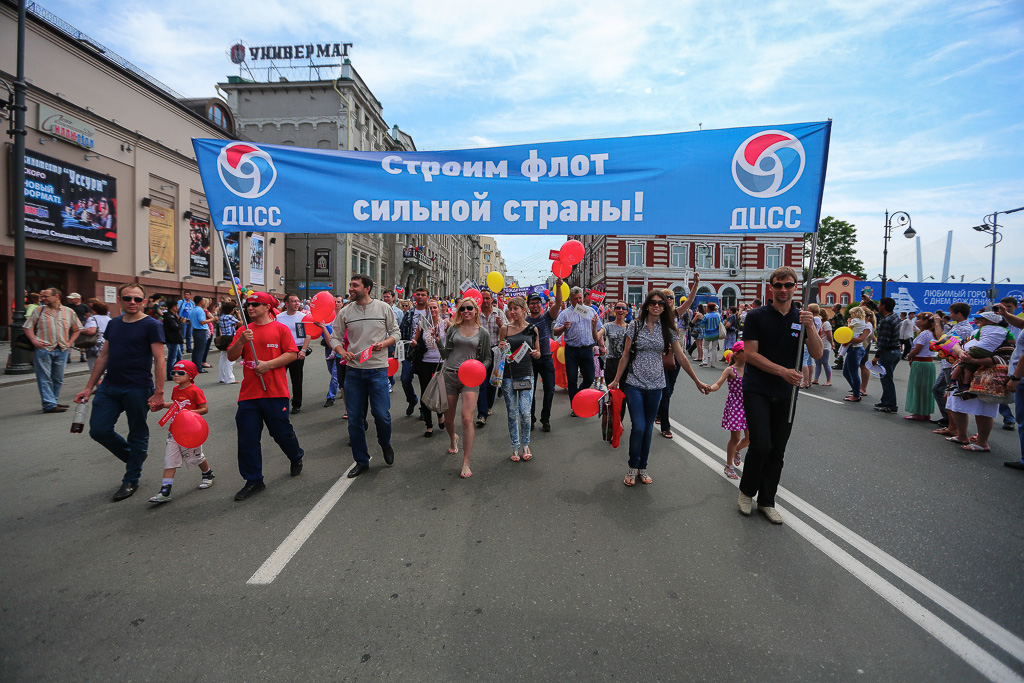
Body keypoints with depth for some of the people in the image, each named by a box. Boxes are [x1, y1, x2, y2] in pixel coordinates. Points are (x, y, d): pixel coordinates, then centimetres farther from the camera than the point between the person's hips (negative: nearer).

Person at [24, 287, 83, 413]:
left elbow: (77, 329, 17)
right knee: (45, 378, -3)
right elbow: (28, 327, 7)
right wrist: (34, 341, -7)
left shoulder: (69, 312, 9)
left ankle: (54, 401, 21)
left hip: (62, 350, 2)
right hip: (43, 349, -2)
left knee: (58, 379, 9)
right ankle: (49, 404, -1)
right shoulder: (39, 311, 5)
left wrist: (70, 343, 6)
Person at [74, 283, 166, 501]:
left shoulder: (151, 325, -8)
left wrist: (159, 393, -18)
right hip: (109, 386, 6)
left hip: (138, 390, -6)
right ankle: (134, 457, 28)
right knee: (99, 430, 3)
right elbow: (104, 357, 16)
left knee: (137, 435, 6)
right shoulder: (113, 324, 11)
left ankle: (131, 481, 20)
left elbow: (159, 360, -12)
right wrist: (89, 387, 13)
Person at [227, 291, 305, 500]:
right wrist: (242, 341, -13)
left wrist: (268, 364, -15)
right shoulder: (243, 330, 11)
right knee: (247, 438, 4)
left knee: (281, 431, 7)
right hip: (249, 393, 4)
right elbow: (231, 356, 5)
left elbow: (292, 354, -6)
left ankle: (296, 457, 38)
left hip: (275, 392, -4)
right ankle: (254, 481, 16)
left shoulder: (280, 328, 0)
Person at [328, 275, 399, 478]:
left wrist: (384, 343, -12)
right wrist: (342, 352, -11)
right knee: (354, 418, 6)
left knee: (381, 414, -6)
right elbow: (335, 337, 9)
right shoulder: (345, 312, 6)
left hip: (378, 369, -2)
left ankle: (385, 445, 27)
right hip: (353, 370, 3)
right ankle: (361, 461, 22)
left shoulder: (384, 308, 1)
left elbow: (395, 332, 7)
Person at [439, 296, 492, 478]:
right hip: (450, 375, 2)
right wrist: (438, 342, -5)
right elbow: (445, 354, 12)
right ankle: (453, 438, 49)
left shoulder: (483, 333, 6)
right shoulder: (453, 329, 8)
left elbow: (487, 358, 9)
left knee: (467, 419, -15)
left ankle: (466, 464, -7)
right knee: (448, 418, 12)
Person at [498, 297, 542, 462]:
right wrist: (500, 349, -9)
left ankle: (525, 445, 15)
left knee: (525, 413, -7)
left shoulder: (532, 329, 5)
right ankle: (515, 448, 19)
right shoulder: (504, 329, 4)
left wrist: (536, 354, -8)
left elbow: (538, 353, 13)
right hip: (508, 375, 1)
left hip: (526, 374, -1)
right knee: (512, 413, 5)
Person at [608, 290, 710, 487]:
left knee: (648, 428, 10)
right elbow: (625, 355, 0)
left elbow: (681, 358, 7)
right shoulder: (635, 326, -2)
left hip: (655, 385, 3)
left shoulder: (668, 330, 3)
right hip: (634, 383, -2)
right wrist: (616, 380, -3)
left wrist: (697, 381, 7)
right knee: (638, 427, -8)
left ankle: (643, 468, 26)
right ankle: (633, 468, 13)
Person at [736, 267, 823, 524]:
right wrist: (783, 371, -16)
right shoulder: (757, 316, -2)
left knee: (778, 451, 8)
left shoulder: (802, 318, 7)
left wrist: (810, 326, -19)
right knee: (761, 445, -12)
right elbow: (750, 354, -8)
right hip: (757, 390, -3)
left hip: (786, 393, 4)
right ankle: (746, 491, 13)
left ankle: (766, 501, 22)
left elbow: (817, 354, -4)